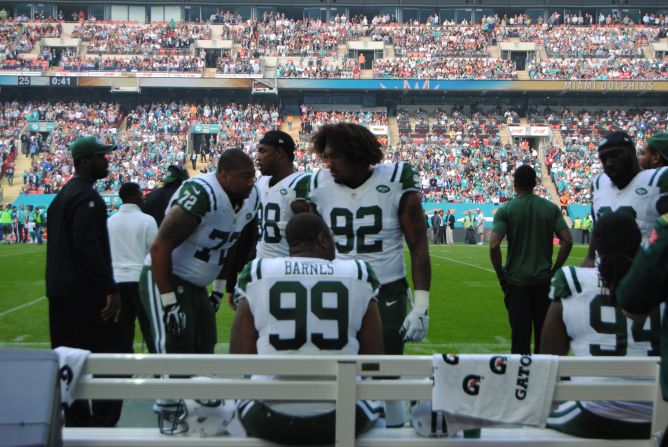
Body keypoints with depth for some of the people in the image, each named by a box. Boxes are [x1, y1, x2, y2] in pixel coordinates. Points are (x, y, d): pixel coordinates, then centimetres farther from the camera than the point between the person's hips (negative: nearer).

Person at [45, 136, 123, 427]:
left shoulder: (62, 196, 17)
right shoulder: (86, 197, -14)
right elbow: (89, 247, -23)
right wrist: (110, 290, -22)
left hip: (60, 291, 10)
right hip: (85, 293, -10)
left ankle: (74, 420, 18)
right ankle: (102, 424, -6)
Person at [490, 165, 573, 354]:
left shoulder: (505, 210, -6)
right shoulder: (551, 208, 1)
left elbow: (494, 245, -15)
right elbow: (567, 241, -3)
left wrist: (501, 276, -3)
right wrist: (554, 270, 5)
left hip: (516, 281, -2)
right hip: (544, 281, 2)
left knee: (520, 334, 4)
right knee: (544, 333, 12)